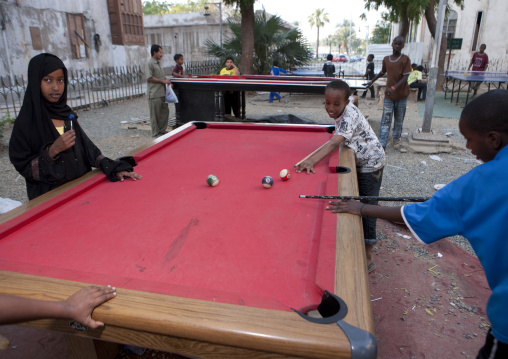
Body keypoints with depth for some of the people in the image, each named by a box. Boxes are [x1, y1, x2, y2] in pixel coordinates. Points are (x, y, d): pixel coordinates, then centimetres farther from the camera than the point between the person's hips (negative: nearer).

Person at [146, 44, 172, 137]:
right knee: (155, 114, -1)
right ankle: (156, 133, 7)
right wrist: (163, 81, -15)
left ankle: (162, 130, 24)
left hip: (162, 92, 9)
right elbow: (149, 78, -17)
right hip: (154, 94, -9)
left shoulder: (158, 63, 18)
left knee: (165, 111, 12)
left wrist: (167, 80, 8)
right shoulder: (149, 63, -10)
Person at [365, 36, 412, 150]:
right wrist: (372, 81, 30)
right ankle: (382, 144, -6)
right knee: (385, 120, -4)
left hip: (401, 95, -2)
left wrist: (394, 88, -28)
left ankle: (396, 138, 30)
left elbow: (405, 77, -14)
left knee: (399, 120, 10)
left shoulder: (405, 59, -6)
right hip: (389, 95, 2)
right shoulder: (386, 59, 5)